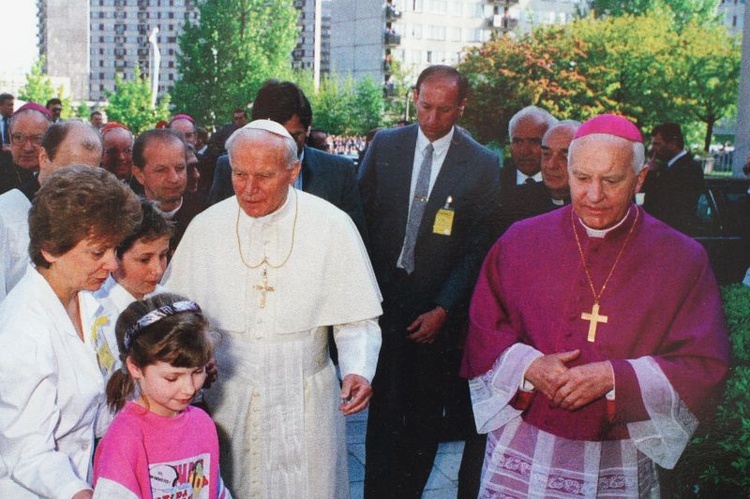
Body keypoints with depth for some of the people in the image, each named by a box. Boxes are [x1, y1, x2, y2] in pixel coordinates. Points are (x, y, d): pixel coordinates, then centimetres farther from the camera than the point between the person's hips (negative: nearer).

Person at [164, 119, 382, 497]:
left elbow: (357, 319, -4)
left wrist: (358, 370, -21)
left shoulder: (332, 225, -8)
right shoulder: (205, 227, -2)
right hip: (225, 398, 2)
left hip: (304, 401, -1)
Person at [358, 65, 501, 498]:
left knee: (426, 415, 9)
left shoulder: (484, 165, -3)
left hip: (439, 311, -1)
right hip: (384, 300, 1)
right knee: (385, 409, 2)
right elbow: (361, 219, 5)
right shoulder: (384, 145, 3)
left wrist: (443, 310, -9)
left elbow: (478, 247, -3)